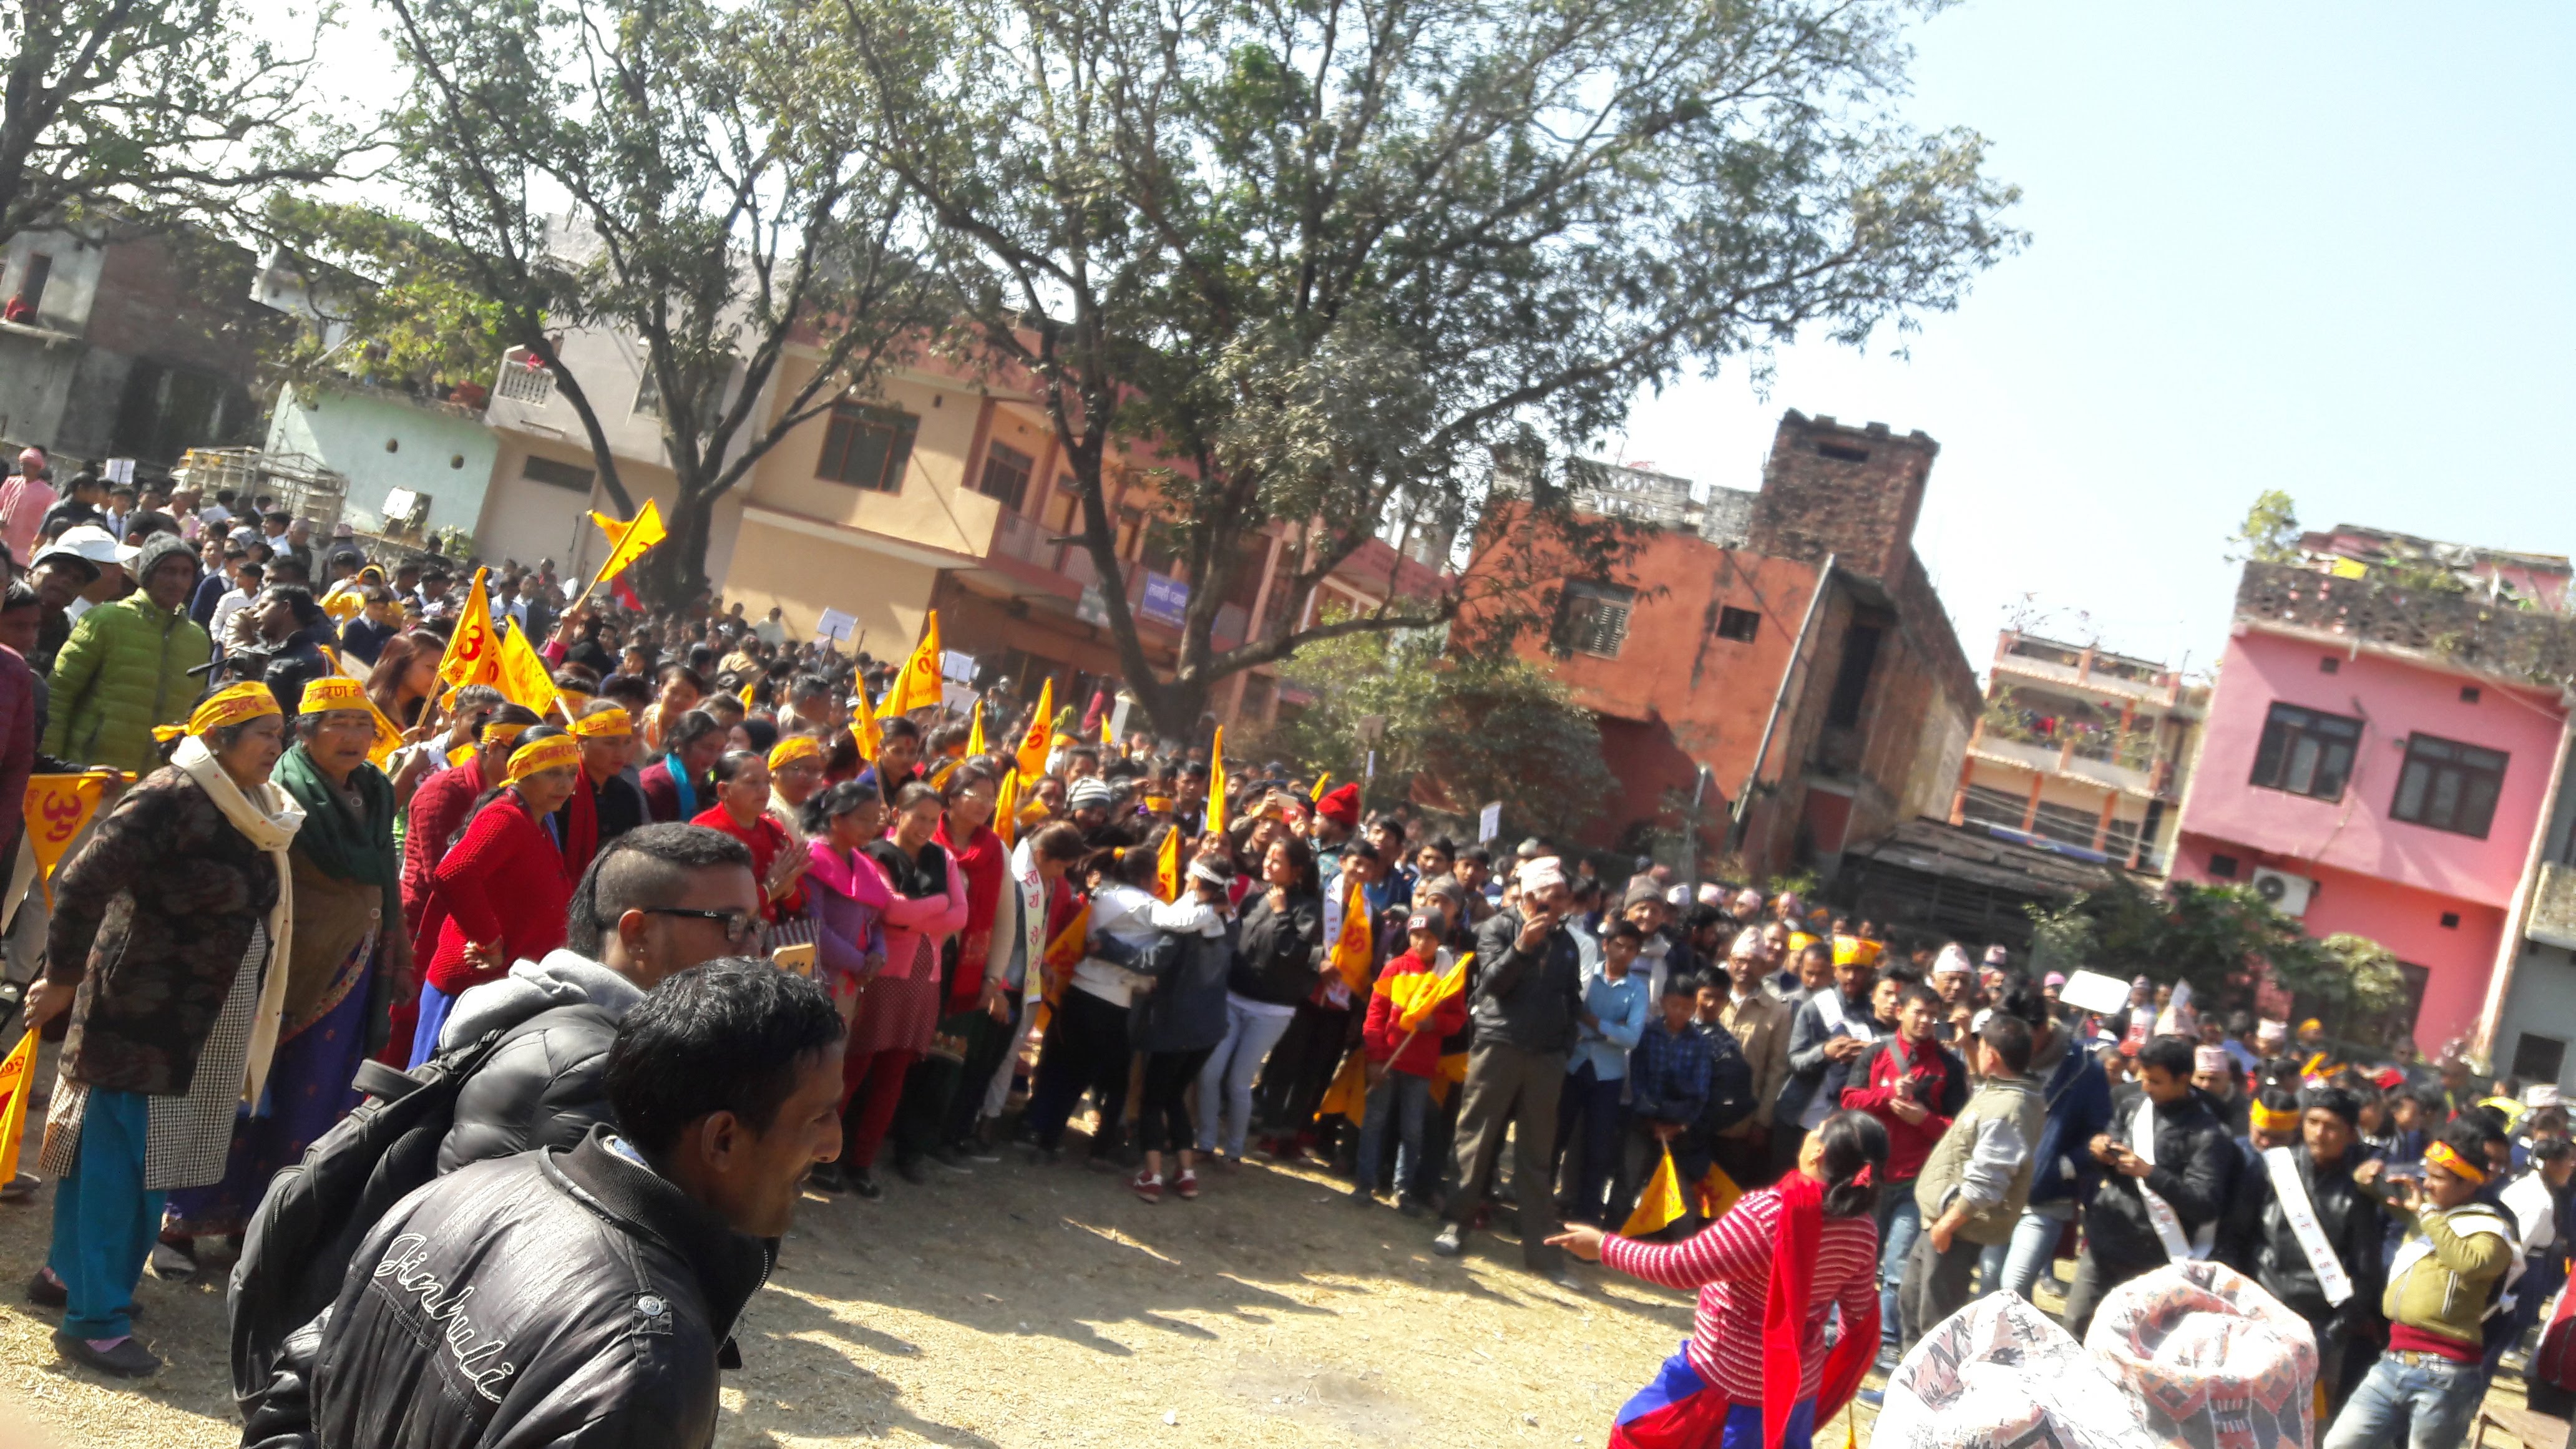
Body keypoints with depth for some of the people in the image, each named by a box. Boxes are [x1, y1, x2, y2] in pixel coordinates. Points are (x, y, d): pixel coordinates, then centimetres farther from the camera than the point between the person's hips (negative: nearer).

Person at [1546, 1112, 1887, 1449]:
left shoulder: (1768, 1213, -29)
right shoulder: (1862, 1229, -10)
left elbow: (1681, 1267, -24)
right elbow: (1860, 1310, 3)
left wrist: (1604, 1246, -13)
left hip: (1726, 1373, -5)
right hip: (1798, 1381, 5)